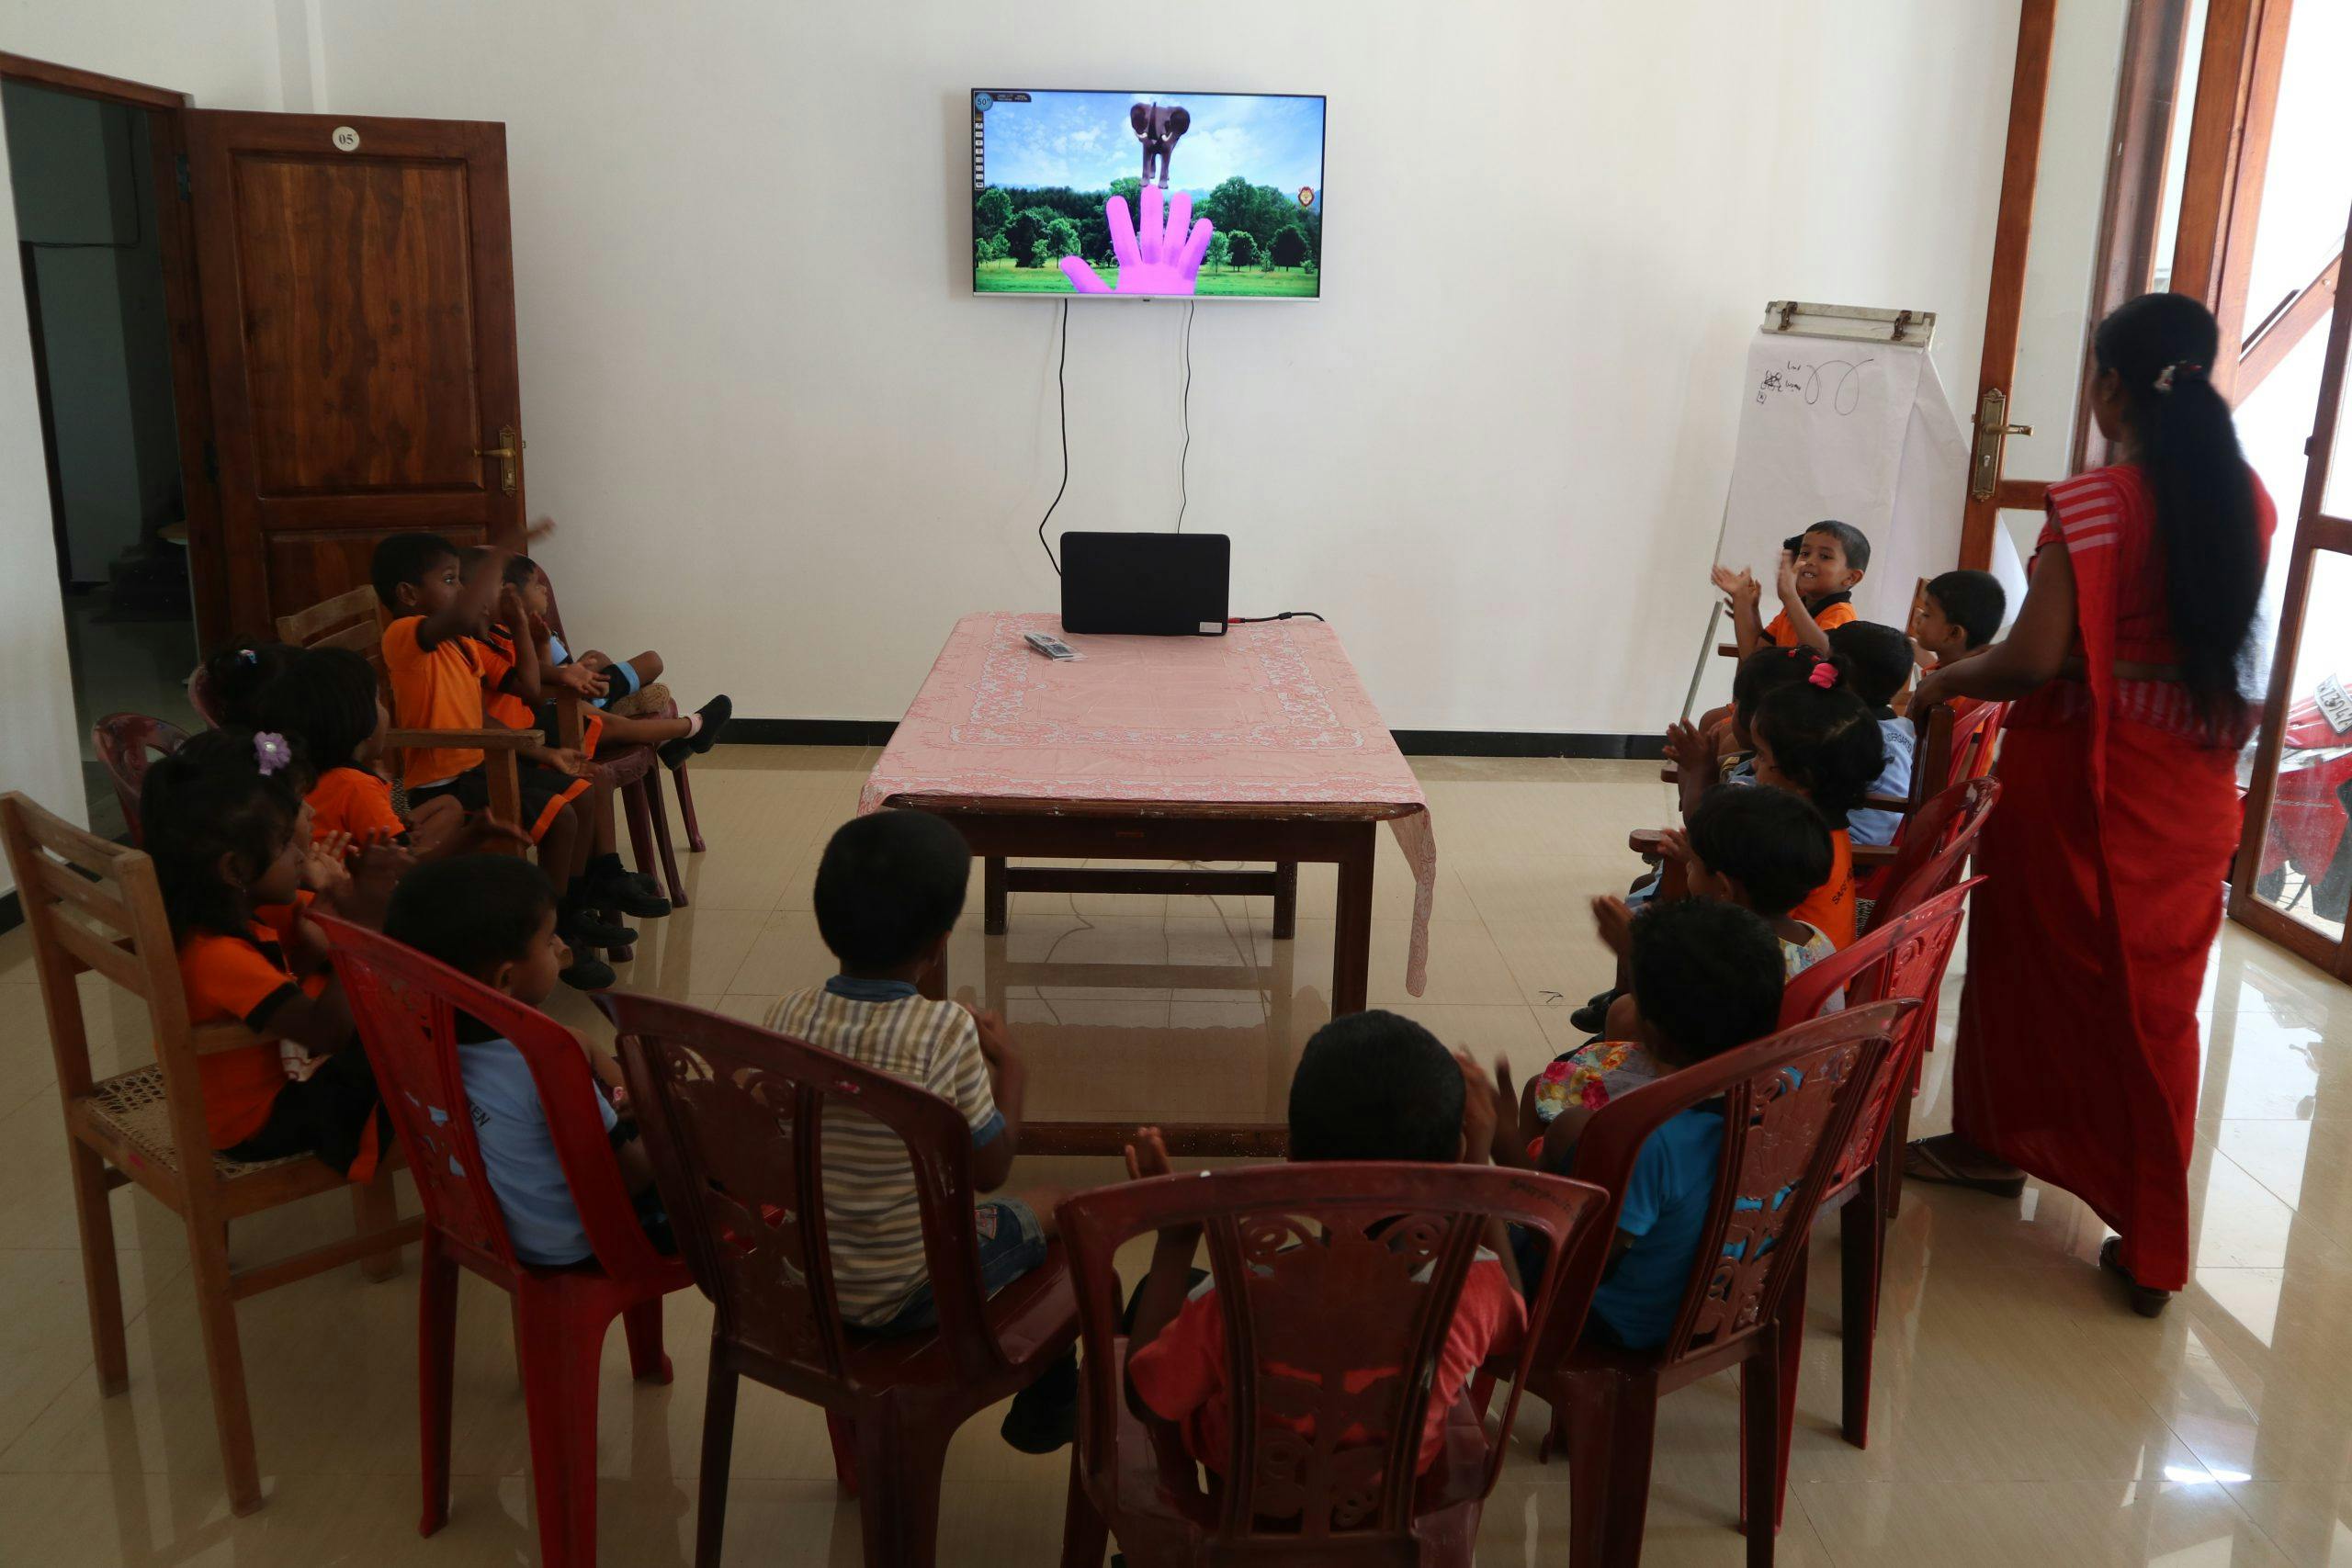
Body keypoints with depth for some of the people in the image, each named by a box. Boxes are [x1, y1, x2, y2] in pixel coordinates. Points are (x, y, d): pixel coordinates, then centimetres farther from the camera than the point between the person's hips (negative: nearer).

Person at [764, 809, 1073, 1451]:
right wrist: (1011, 1069, 1)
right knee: (1049, 1215, 20)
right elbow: (989, 1170, -15)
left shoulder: (787, 1016, -11)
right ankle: (1048, 1409, 40)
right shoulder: (947, 1030, -25)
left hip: (792, 1278, 5)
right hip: (905, 1295, -5)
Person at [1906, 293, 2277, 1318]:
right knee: (2158, 993, 11)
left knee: (2030, 957, 15)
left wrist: (1944, 683, -2)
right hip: (2194, 777, 6)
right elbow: (2217, 629, 13)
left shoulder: (2092, 507, -17)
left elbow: (2033, 658, -20)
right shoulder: (2248, 503, 2)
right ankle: (2152, 1245, 16)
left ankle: (1999, 1143, 32)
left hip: (2083, 768, -5)